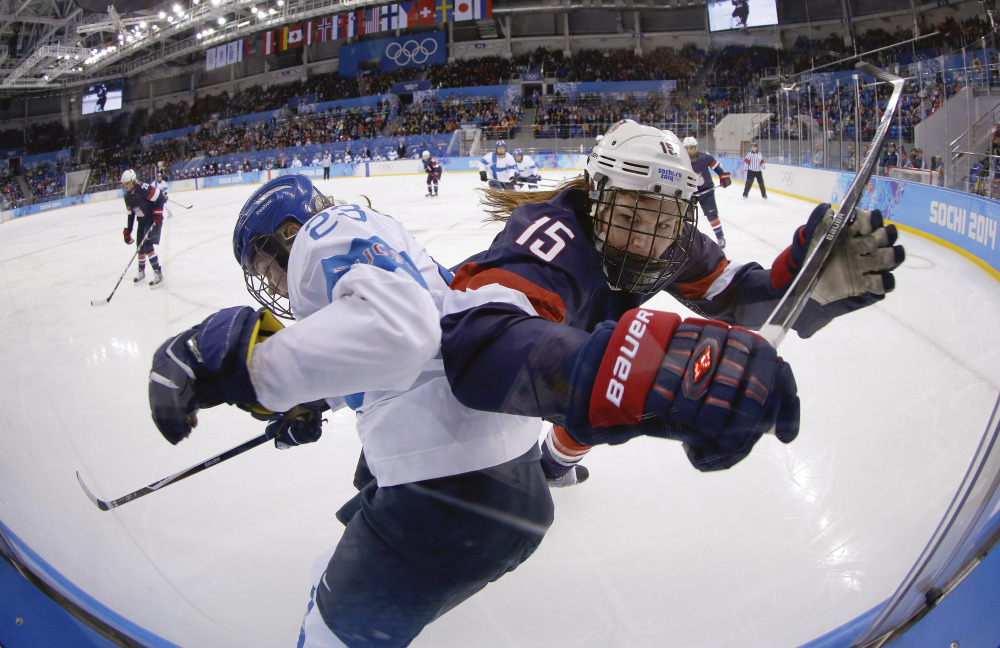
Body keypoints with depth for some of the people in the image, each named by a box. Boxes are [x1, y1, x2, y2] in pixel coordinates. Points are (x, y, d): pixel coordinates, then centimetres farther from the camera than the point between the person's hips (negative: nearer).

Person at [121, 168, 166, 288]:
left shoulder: (143, 188, -22)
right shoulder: (127, 197, 5)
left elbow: (160, 198, -21)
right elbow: (130, 215, 12)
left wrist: (157, 214, -23)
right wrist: (127, 232, 10)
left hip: (154, 220, -8)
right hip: (141, 223, 8)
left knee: (148, 246, -19)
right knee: (140, 248, 12)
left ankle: (158, 274, -15)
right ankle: (141, 272, 33)